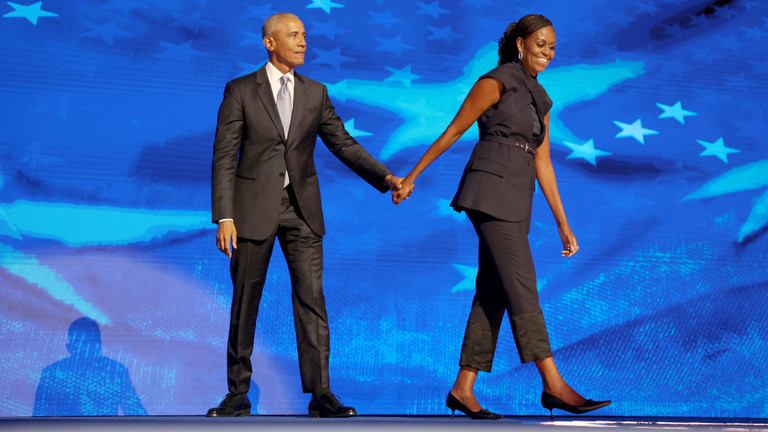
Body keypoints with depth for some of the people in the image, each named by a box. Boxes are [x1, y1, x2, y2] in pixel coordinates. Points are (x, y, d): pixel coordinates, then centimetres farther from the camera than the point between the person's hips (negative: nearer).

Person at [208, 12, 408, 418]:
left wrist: (385, 177, -7)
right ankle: (238, 395, 18)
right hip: (254, 207, -2)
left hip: (302, 208, 2)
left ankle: (320, 394, 2)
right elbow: (224, 157, -4)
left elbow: (344, 144, 7)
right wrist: (224, 218, -12)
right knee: (245, 302, 5)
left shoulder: (315, 93, 9)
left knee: (311, 297, -4)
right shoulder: (240, 91, -1)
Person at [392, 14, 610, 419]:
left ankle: (463, 389, 8)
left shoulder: (540, 99, 20)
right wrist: (411, 177, 0)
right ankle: (553, 385, -10)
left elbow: (543, 165, 18)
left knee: (493, 295, 4)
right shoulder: (496, 81, -2)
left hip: (514, 201, 8)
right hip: (490, 190, -8)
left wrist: (563, 225, 14)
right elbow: (452, 132, -1)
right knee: (523, 287, -12)